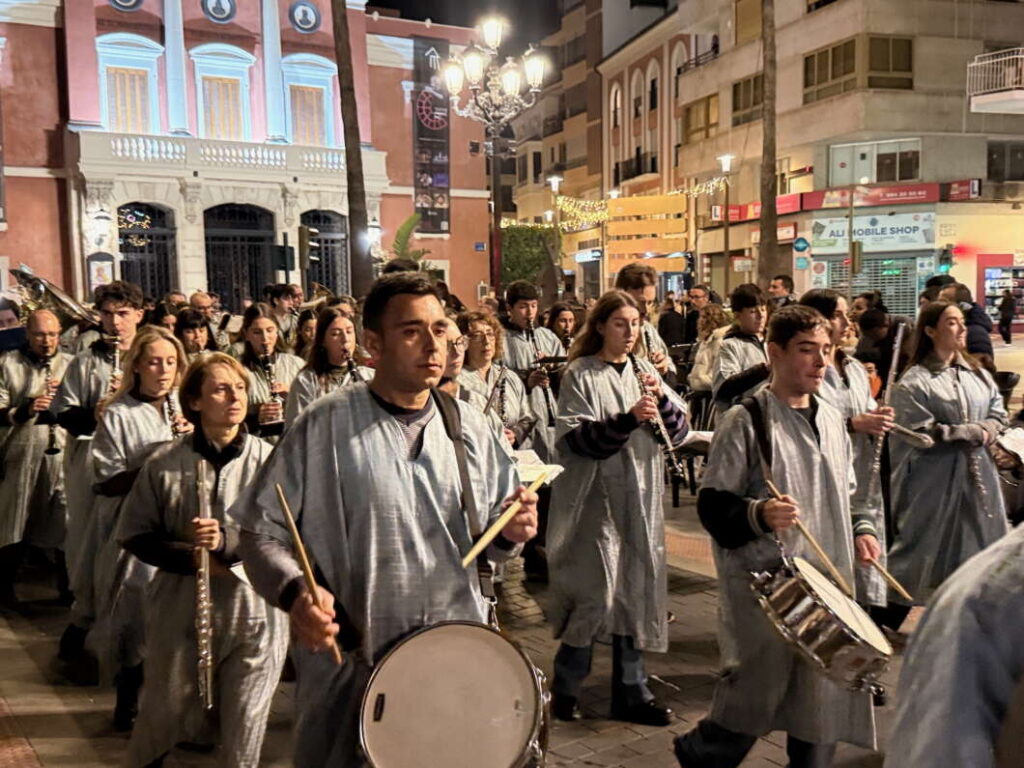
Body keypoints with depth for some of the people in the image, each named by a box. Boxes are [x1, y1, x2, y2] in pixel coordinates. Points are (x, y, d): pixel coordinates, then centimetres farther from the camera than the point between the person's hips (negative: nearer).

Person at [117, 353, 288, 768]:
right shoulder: (164, 463, -2)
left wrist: (226, 540, -25)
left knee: (244, 731, 9)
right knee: (162, 720, 18)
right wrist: (193, 558, -13)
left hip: (255, 612, -1)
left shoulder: (269, 460, -6)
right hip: (181, 610, 1)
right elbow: (134, 535, 2)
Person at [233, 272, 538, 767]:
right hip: (351, 669, -3)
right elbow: (261, 534, -6)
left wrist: (510, 532, -10)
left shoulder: (469, 429, 2)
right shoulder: (324, 427, -10)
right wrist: (295, 591, -24)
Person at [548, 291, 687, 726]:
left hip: (641, 499, 6)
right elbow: (575, 437, -15)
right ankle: (565, 687, 15)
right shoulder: (581, 374, -6)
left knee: (636, 591, 10)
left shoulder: (644, 371, 10)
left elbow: (678, 430, 5)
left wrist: (661, 399, -13)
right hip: (595, 497, -5)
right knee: (595, 594, -5)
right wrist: (628, 419, -26)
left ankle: (631, 692, 23)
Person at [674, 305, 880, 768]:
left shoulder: (831, 420, 10)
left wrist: (859, 531, 6)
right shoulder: (747, 420, -10)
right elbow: (711, 504, -13)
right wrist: (759, 515, -29)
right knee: (755, 695, 3)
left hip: (827, 580, 6)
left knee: (823, 699, 10)